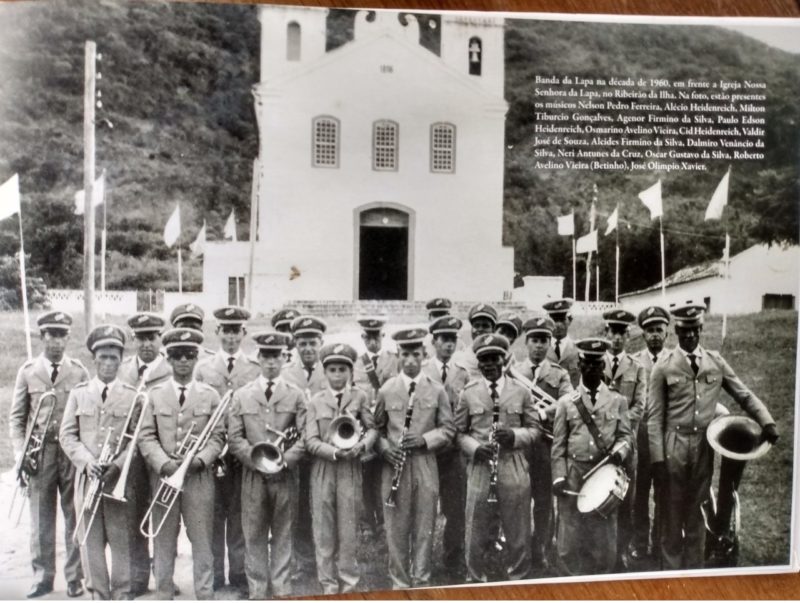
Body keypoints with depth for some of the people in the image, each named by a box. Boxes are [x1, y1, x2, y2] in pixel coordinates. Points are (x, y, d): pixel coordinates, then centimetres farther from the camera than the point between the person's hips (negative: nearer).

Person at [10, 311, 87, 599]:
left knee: (75, 517, 4)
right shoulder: (27, 371, 5)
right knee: (41, 518, 7)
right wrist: (20, 453, -4)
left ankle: (75, 578, 14)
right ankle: (42, 577, 18)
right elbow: (16, 417, 6)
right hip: (39, 453, 1)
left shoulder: (79, 372, 3)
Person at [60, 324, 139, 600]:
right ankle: (98, 593, 16)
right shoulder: (78, 393, 7)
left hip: (120, 478, -1)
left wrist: (117, 466, -14)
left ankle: (122, 593, 13)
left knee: (121, 539, 2)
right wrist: (87, 461, -12)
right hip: (87, 477, 1)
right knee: (90, 540, 5)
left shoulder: (131, 395, 3)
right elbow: (67, 435, 3)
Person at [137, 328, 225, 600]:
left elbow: (217, 436, 3)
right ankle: (163, 594, 18)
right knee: (163, 542, 7)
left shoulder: (210, 395, 6)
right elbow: (146, 436, 1)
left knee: (202, 541, 2)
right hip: (163, 476, 1)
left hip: (199, 477, 0)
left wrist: (200, 459, -14)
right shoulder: (154, 394, 6)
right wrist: (164, 463, -14)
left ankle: (205, 594, 10)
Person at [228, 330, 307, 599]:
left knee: (283, 535, 7)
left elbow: (304, 436, 0)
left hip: (286, 475, 0)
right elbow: (234, 438, 1)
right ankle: (257, 592, 16)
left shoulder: (296, 395, 5)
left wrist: (284, 461, -13)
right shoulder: (241, 395, 6)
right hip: (253, 475, 0)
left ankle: (282, 590, 16)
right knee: (254, 536, 5)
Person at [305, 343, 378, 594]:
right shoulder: (315, 401, 3)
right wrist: (335, 452, -19)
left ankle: (349, 584, 17)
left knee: (348, 528, 5)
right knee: (324, 530, 6)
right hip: (323, 471, 1)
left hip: (350, 470, 0)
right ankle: (328, 585, 17)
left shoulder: (360, 397, 4)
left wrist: (361, 445, -17)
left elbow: (372, 429, 4)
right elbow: (311, 441, -3)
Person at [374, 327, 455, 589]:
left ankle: (421, 582, 22)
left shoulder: (437, 390, 1)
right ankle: (399, 584, 21)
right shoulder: (386, 390, 1)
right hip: (395, 467, 0)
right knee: (396, 530, 7)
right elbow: (377, 428, 9)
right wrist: (385, 448, -10)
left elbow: (448, 428, 3)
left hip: (426, 467, 0)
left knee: (424, 529, 7)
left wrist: (425, 439, -13)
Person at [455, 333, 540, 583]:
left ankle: (518, 579, 29)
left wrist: (515, 435, -12)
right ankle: (476, 580, 27)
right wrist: (474, 448, -13)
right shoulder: (468, 392, 2)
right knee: (478, 532, 8)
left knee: (518, 532, 11)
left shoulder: (521, 391, 3)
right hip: (479, 469, 0)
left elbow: (534, 428, 7)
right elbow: (459, 432, 6)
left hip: (515, 470, 1)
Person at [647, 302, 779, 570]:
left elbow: (745, 395, 7)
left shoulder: (716, 362, 4)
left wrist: (767, 422, -10)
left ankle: (695, 568, 27)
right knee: (672, 513, 8)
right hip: (674, 445, -2)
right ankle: (672, 569, 21)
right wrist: (657, 457, -10)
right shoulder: (664, 366, -5)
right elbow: (655, 416, -5)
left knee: (697, 512, 14)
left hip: (704, 446, 3)